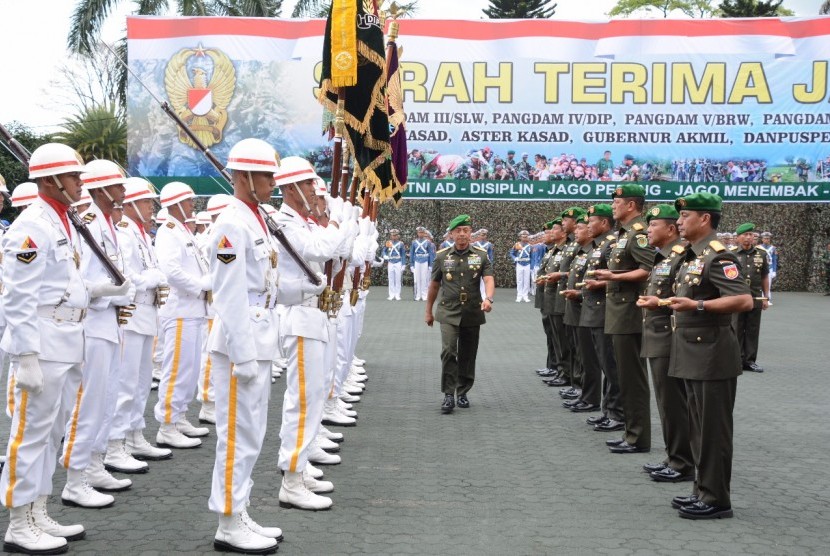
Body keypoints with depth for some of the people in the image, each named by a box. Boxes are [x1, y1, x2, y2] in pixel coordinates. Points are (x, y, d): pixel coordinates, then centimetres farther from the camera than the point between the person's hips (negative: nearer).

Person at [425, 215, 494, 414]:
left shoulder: (481, 255, 2)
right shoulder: (442, 256, 3)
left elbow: (489, 280, -10)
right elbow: (434, 285, 12)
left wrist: (488, 298, -30)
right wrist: (428, 311, 16)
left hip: (472, 314, 1)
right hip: (448, 313, -1)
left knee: (468, 355, 9)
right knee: (448, 351, -16)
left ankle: (462, 393, 23)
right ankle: (449, 395, -10)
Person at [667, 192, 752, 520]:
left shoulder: (718, 257, -16)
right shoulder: (692, 256, 14)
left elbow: (744, 301, -26)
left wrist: (696, 305, -29)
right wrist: (671, 303, 13)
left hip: (712, 356, -10)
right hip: (693, 356, 10)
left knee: (713, 430, -2)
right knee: (699, 428, 15)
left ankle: (716, 499, 5)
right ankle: (703, 491, 24)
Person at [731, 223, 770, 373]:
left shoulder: (761, 254, 7)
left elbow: (765, 277, 12)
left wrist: (766, 297, 10)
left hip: (755, 299, 3)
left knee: (753, 331, 7)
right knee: (737, 330, 2)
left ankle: (750, 360, 15)